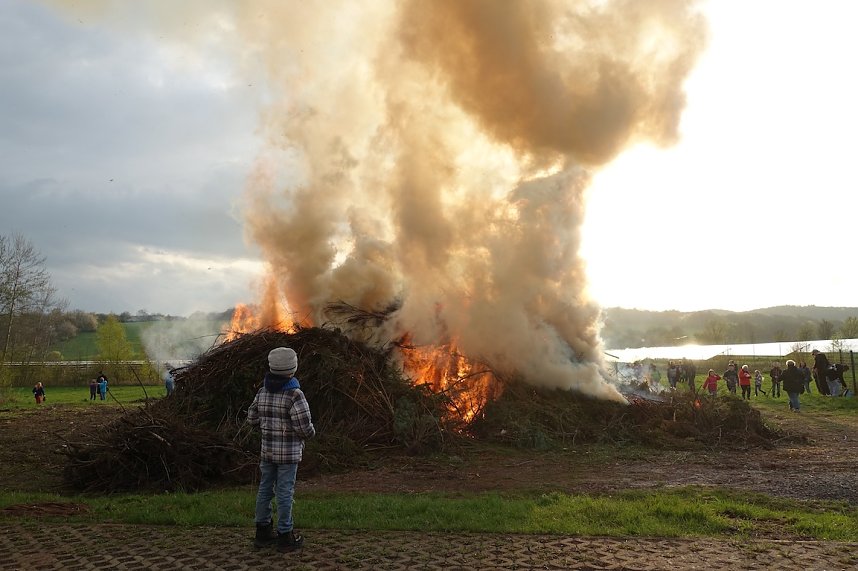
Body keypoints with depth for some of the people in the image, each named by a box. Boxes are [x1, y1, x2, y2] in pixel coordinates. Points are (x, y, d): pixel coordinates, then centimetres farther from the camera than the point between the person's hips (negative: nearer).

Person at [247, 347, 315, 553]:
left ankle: (263, 532, 25)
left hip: (267, 449, 6)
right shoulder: (294, 394, -19)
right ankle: (285, 537, 9)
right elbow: (304, 426, -22)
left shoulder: (263, 391, 1)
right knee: (285, 493, 1)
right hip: (288, 452, -6)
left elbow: (253, 418, 10)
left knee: (265, 490, 15)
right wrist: (311, 433, 1)